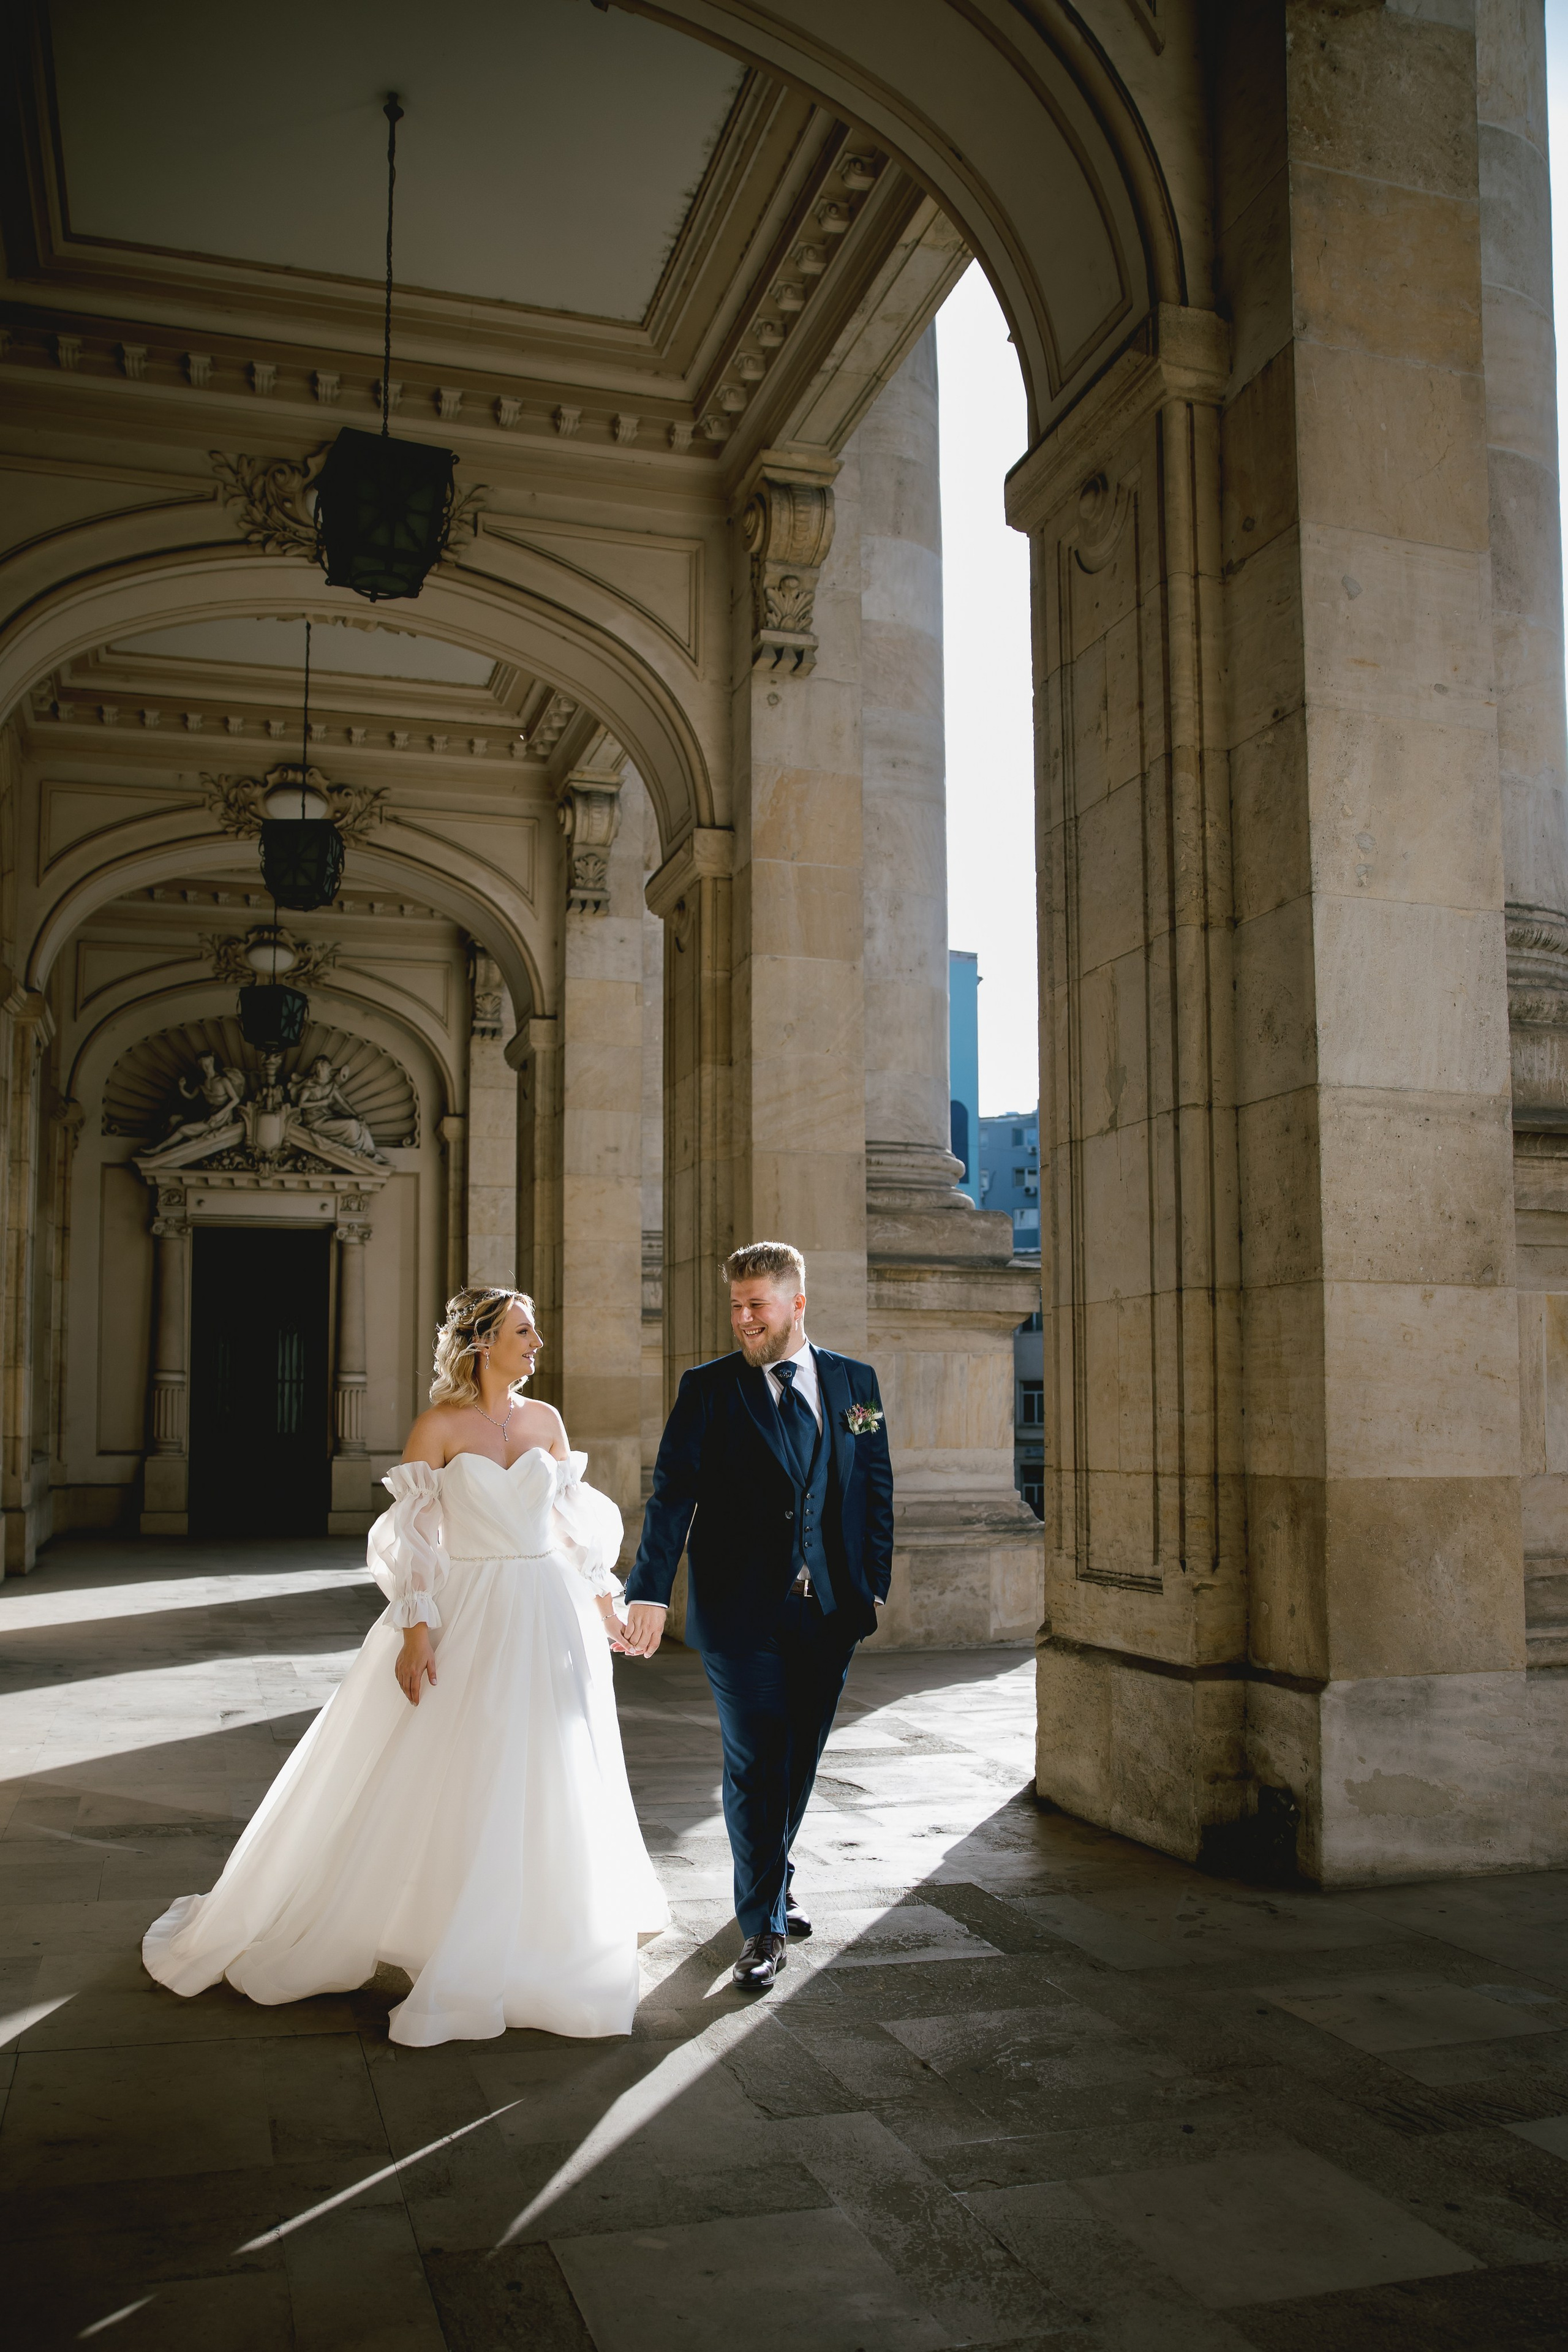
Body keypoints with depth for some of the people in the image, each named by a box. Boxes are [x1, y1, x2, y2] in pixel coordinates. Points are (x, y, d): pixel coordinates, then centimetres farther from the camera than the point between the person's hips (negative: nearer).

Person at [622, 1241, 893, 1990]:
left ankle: (774, 1877, 38)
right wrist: (650, 1592, -21)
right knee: (755, 1765, 0)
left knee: (798, 1758, 14)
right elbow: (672, 1492, -10)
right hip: (742, 1613, -3)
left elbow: (875, 1487, 11)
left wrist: (875, 1585, 7)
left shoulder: (854, 1381, 7)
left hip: (829, 1610, 3)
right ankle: (763, 1925, 14)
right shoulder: (708, 1389, -2)